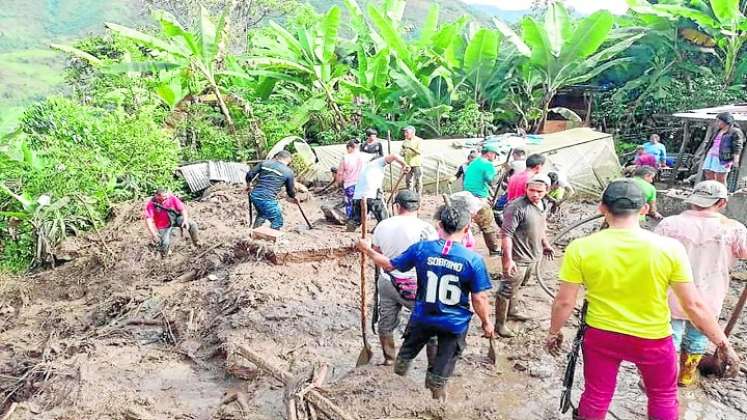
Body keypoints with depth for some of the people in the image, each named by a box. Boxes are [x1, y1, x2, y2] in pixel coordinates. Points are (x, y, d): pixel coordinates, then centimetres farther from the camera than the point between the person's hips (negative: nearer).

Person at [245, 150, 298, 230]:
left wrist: (248, 185, 26)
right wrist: (293, 198, 32)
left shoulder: (264, 163, 9)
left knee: (261, 214, 32)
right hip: (268, 199, -6)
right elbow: (291, 191, 11)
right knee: (277, 222, 9)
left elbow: (250, 174, 6)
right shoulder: (288, 172, 1)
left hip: (255, 196, 6)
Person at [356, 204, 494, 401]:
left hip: (423, 317, 2)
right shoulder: (474, 259, -19)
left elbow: (389, 265, -3)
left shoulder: (422, 248, -15)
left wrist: (367, 250, 12)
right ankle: (437, 392, 39)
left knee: (409, 347, 29)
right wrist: (486, 322, 4)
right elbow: (479, 299, -15)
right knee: (444, 362, 21)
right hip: (455, 323, -2)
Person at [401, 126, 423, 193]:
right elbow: (402, 153, 14)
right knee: (408, 181, 8)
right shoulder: (405, 141, 10)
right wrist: (402, 152, -10)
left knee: (418, 181, -4)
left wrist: (410, 147, -33)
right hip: (408, 165, 5)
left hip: (417, 164, -5)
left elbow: (420, 152, -20)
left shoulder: (419, 140, -6)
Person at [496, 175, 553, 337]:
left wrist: (546, 245, 25)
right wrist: (508, 259, -28)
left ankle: (512, 311, 44)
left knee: (516, 287, 25)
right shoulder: (517, 207, -24)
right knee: (507, 291, 2)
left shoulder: (541, 205, 5)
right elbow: (506, 234, -26)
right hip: (517, 259, -8)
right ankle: (500, 324, 13)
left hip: (533, 257, 8)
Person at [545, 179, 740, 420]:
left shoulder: (581, 248, -17)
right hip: (653, 339, 0)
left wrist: (554, 333, 6)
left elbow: (564, 302, -11)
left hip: (600, 336, 0)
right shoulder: (669, 248, -18)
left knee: (595, 397, 19)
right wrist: (723, 344, 3)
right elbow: (693, 305, -12)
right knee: (664, 397, 26)